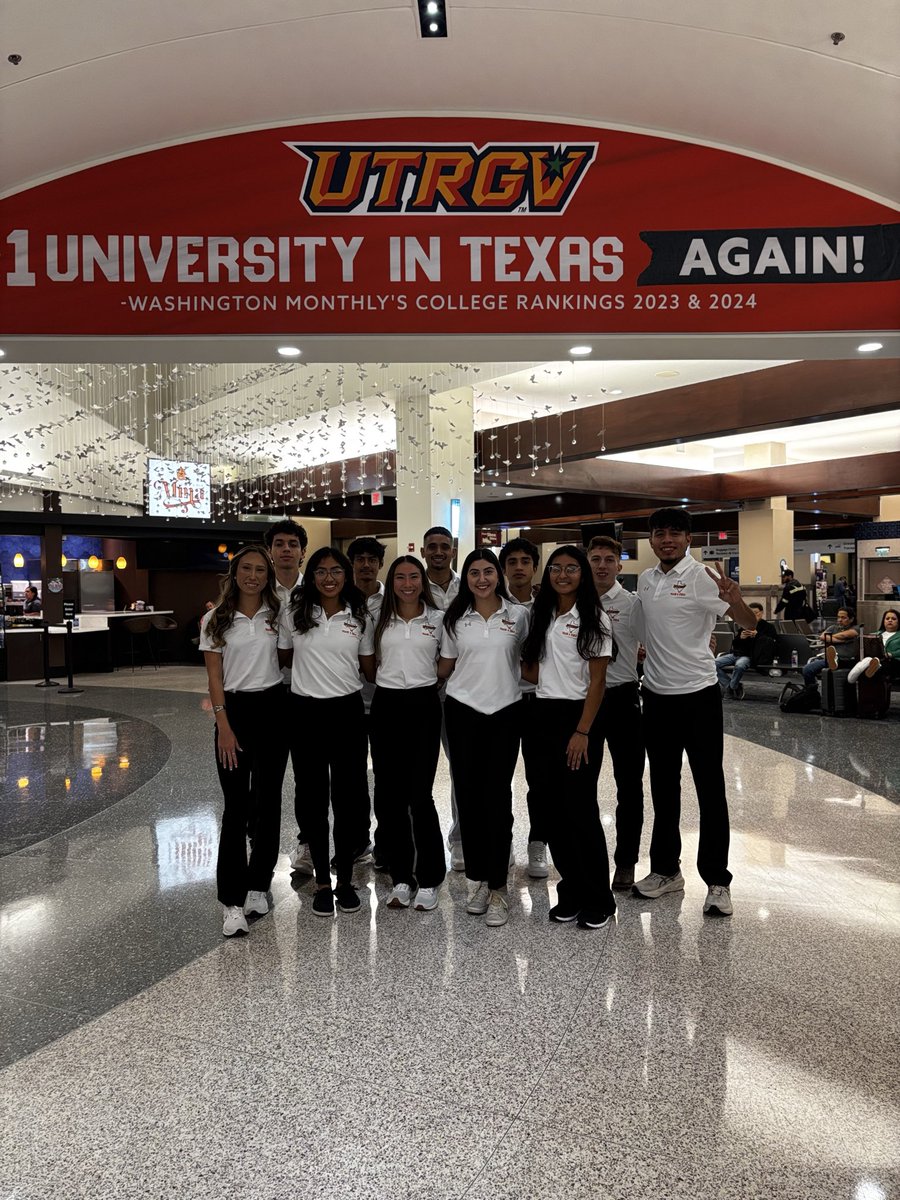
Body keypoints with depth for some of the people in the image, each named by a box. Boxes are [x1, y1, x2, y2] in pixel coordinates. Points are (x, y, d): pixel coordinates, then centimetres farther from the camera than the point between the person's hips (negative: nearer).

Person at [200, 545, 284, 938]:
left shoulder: (278, 614, 3)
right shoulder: (216, 619, 0)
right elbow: (214, 676, -2)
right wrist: (224, 726, -9)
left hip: (273, 708, 2)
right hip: (234, 709, -1)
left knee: (268, 799, 8)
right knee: (236, 805, -3)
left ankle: (258, 884, 23)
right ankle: (232, 901, 4)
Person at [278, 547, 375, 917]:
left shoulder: (360, 617, 3)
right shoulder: (294, 614, 0)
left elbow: (370, 669, 10)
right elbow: (285, 659, 11)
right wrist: (315, 668, 10)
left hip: (347, 710, 1)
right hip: (307, 711, 0)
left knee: (349, 796, 5)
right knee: (314, 797, 8)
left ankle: (345, 878, 22)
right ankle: (322, 881, 23)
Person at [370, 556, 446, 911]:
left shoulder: (438, 619, 3)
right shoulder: (381, 620, 8)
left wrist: (423, 678, 4)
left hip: (423, 706, -2)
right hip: (386, 706, 3)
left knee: (420, 795, -3)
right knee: (390, 795, 6)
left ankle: (429, 879, 13)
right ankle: (401, 877, 20)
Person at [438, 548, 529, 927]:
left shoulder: (517, 615, 2)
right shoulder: (455, 618, 5)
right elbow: (445, 667, 11)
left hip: (504, 713, -1)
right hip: (463, 712, 1)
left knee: (498, 798, -1)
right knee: (468, 796, 6)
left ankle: (498, 887, 9)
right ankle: (477, 878, 20)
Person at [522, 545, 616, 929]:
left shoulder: (594, 619, -4)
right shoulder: (540, 616, 10)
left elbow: (597, 681, -8)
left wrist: (582, 731, -14)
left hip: (579, 716, -5)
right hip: (544, 715, 5)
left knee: (580, 808, -4)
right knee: (554, 808, 8)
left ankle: (598, 901, 12)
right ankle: (570, 893, 21)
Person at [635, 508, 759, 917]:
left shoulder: (702, 578, -12)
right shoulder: (645, 579, 8)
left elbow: (749, 624, -21)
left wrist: (734, 599, -40)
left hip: (698, 695, -6)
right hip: (657, 695, 6)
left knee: (710, 789, 2)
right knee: (663, 787, 15)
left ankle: (717, 881, 14)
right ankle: (666, 869, 29)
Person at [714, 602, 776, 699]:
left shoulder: (768, 626, 10)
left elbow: (772, 641, -5)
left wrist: (757, 635, -16)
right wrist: (740, 637, -3)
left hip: (749, 656, -5)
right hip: (736, 653, 5)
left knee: (739, 665, -41)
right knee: (714, 664, -21)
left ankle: (731, 687, -16)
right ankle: (733, 687, -13)